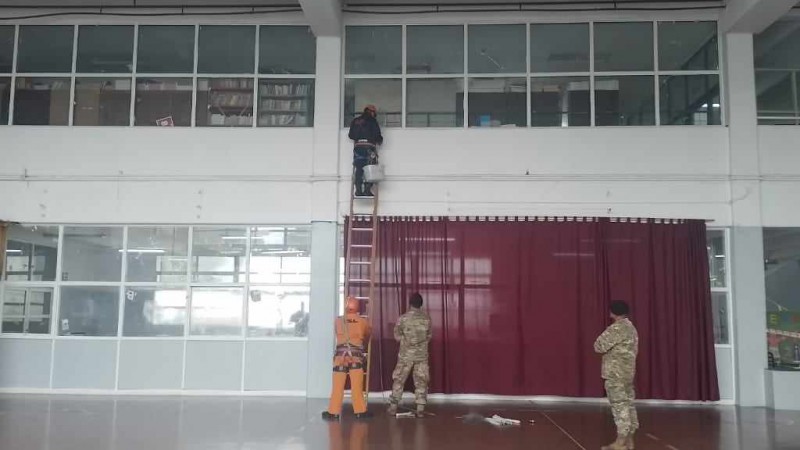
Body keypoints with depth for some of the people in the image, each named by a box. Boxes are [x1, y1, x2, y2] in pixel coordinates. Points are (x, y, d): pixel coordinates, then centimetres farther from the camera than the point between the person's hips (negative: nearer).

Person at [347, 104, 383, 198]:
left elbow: (350, 135, 17)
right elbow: (377, 136, -1)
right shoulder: (373, 121, 3)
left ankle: (358, 190, -3)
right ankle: (367, 189, -8)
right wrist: (380, 141, 20)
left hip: (357, 147, 4)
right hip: (369, 147, -4)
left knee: (359, 169, 4)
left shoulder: (355, 121, 15)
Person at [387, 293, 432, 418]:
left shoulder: (403, 318, -9)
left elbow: (397, 335, -2)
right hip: (422, 354, 1)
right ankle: (420, 409, 2)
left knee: (399, 380, 11)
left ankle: (393, 406, 15)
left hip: (406, 354, -1)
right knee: (421, 381, 5)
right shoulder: (427, 318, -4)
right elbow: (429, 336, 5)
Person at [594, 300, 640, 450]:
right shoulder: (631, 327, 15)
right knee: (628, 404, 10)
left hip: (616, 373, -10)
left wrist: (603, 338, 3)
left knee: (619, 405, -7)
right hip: (627, 372, 10)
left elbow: (599, 346, -17)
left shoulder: (617, 328, -16)